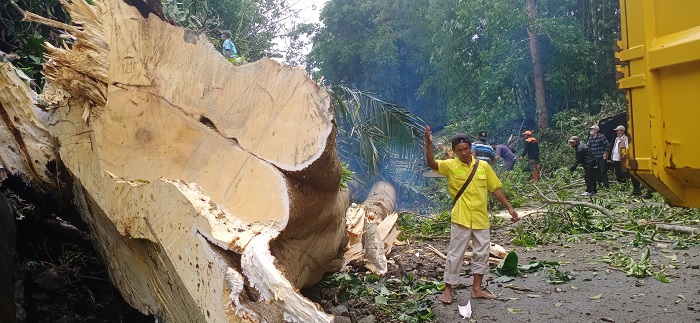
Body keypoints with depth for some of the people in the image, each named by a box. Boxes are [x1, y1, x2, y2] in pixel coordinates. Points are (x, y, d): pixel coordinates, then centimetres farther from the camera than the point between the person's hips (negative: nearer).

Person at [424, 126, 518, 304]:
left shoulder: (483, 166, 2)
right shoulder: (450, 166, -7)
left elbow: (496, 189, 8)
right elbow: (431, 163, -25)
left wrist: (509, 208, 6)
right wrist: (429, 144, -40)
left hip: (482, 219, 4)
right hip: (461, 218, -4)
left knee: (482, 253, 11)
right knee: (455, 254, 3)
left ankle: (477, 289, 25)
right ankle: (448, 289, 17)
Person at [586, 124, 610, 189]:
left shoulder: (601, 136, -8)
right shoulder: (590, 138, 11)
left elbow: (608, 145, -8)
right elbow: (589, 147, 21)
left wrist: (605, 153, -11)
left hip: (602, 157, -6)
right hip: (594, 158, 6)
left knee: (603, 172, -5)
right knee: (596, 172, 11)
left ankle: (606, 185, 1)